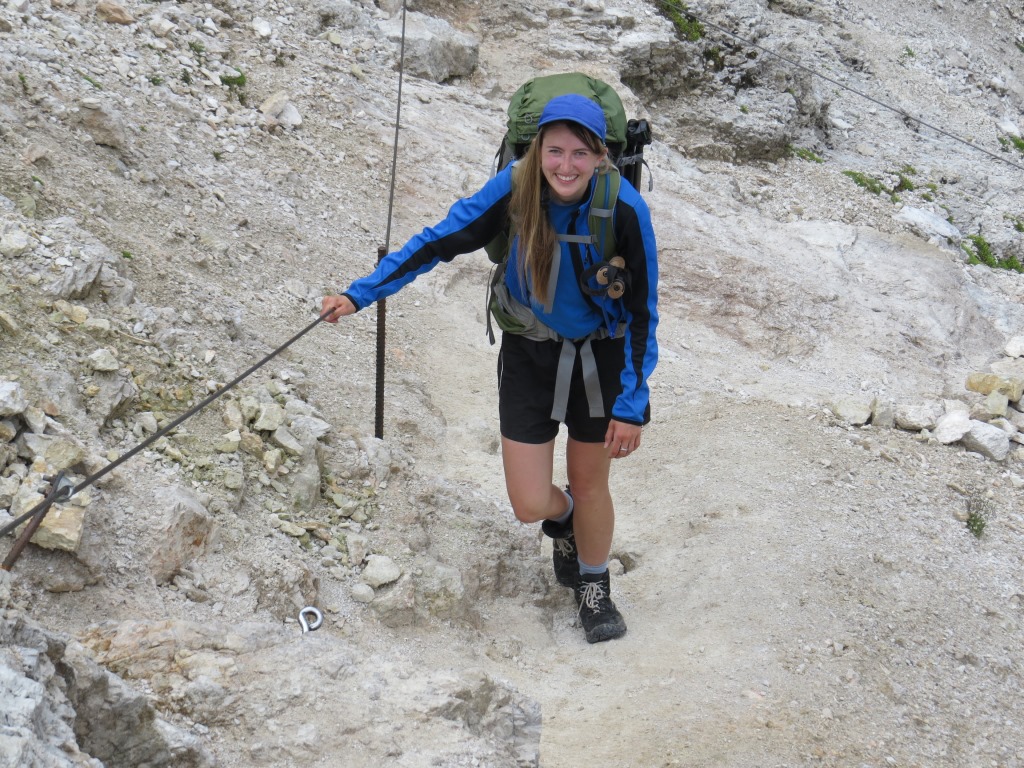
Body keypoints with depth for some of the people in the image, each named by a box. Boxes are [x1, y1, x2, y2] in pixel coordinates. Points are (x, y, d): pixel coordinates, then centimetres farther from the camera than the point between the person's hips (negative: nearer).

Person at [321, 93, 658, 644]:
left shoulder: (623, 210, -24)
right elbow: (440, 241, -13)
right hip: (530, 354, 1)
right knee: (529, 505, 1)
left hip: (600, 355, -1)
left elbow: (642, 313, -15)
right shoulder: (517, 188, -22)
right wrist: (362, 294, -17)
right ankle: (563, 518, 41)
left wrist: (631, 406, -14)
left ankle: (593, 587, 42)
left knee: (589, 484, 12)